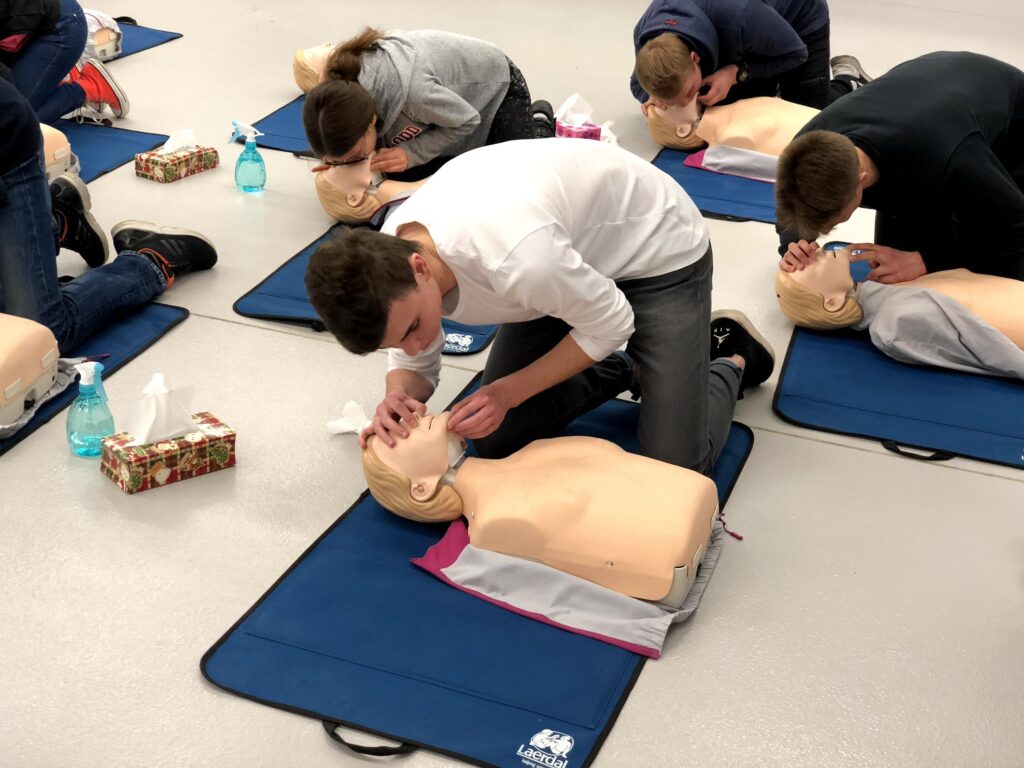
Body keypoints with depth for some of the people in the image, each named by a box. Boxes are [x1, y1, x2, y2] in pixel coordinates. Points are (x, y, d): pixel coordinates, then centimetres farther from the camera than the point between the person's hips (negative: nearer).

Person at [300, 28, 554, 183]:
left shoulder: (412, 92, -49)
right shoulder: (343, 90, -30)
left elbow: (466, 121, -29)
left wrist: (411, 153, -36)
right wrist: (340, 160, -27)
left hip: (493, 85, -5)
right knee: (402, 176, 1)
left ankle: (540, 122, 27)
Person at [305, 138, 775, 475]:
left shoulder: (514, 258, -44)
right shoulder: (387, 263, -22)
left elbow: (610, 324, -25)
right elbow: (412, 361, -5)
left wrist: (508, 392, -26)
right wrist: (399, 396, -28)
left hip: (659, 251, -6)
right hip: (577, 258, 6)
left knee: (676, 466, -12)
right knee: (495, 438, 1)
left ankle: (730, 361, 18)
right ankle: (624, 372, 21)